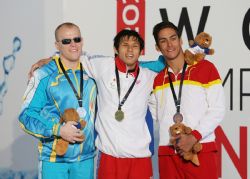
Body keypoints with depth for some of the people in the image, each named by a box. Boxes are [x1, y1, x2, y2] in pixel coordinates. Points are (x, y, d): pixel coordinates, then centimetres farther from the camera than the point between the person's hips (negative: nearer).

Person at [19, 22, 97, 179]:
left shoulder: (90, 73, 7)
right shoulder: (44, 76, -7)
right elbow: (27, 115, -8)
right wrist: (58, 130, -16)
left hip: (85, 158, 4)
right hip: (54, 160, -4)